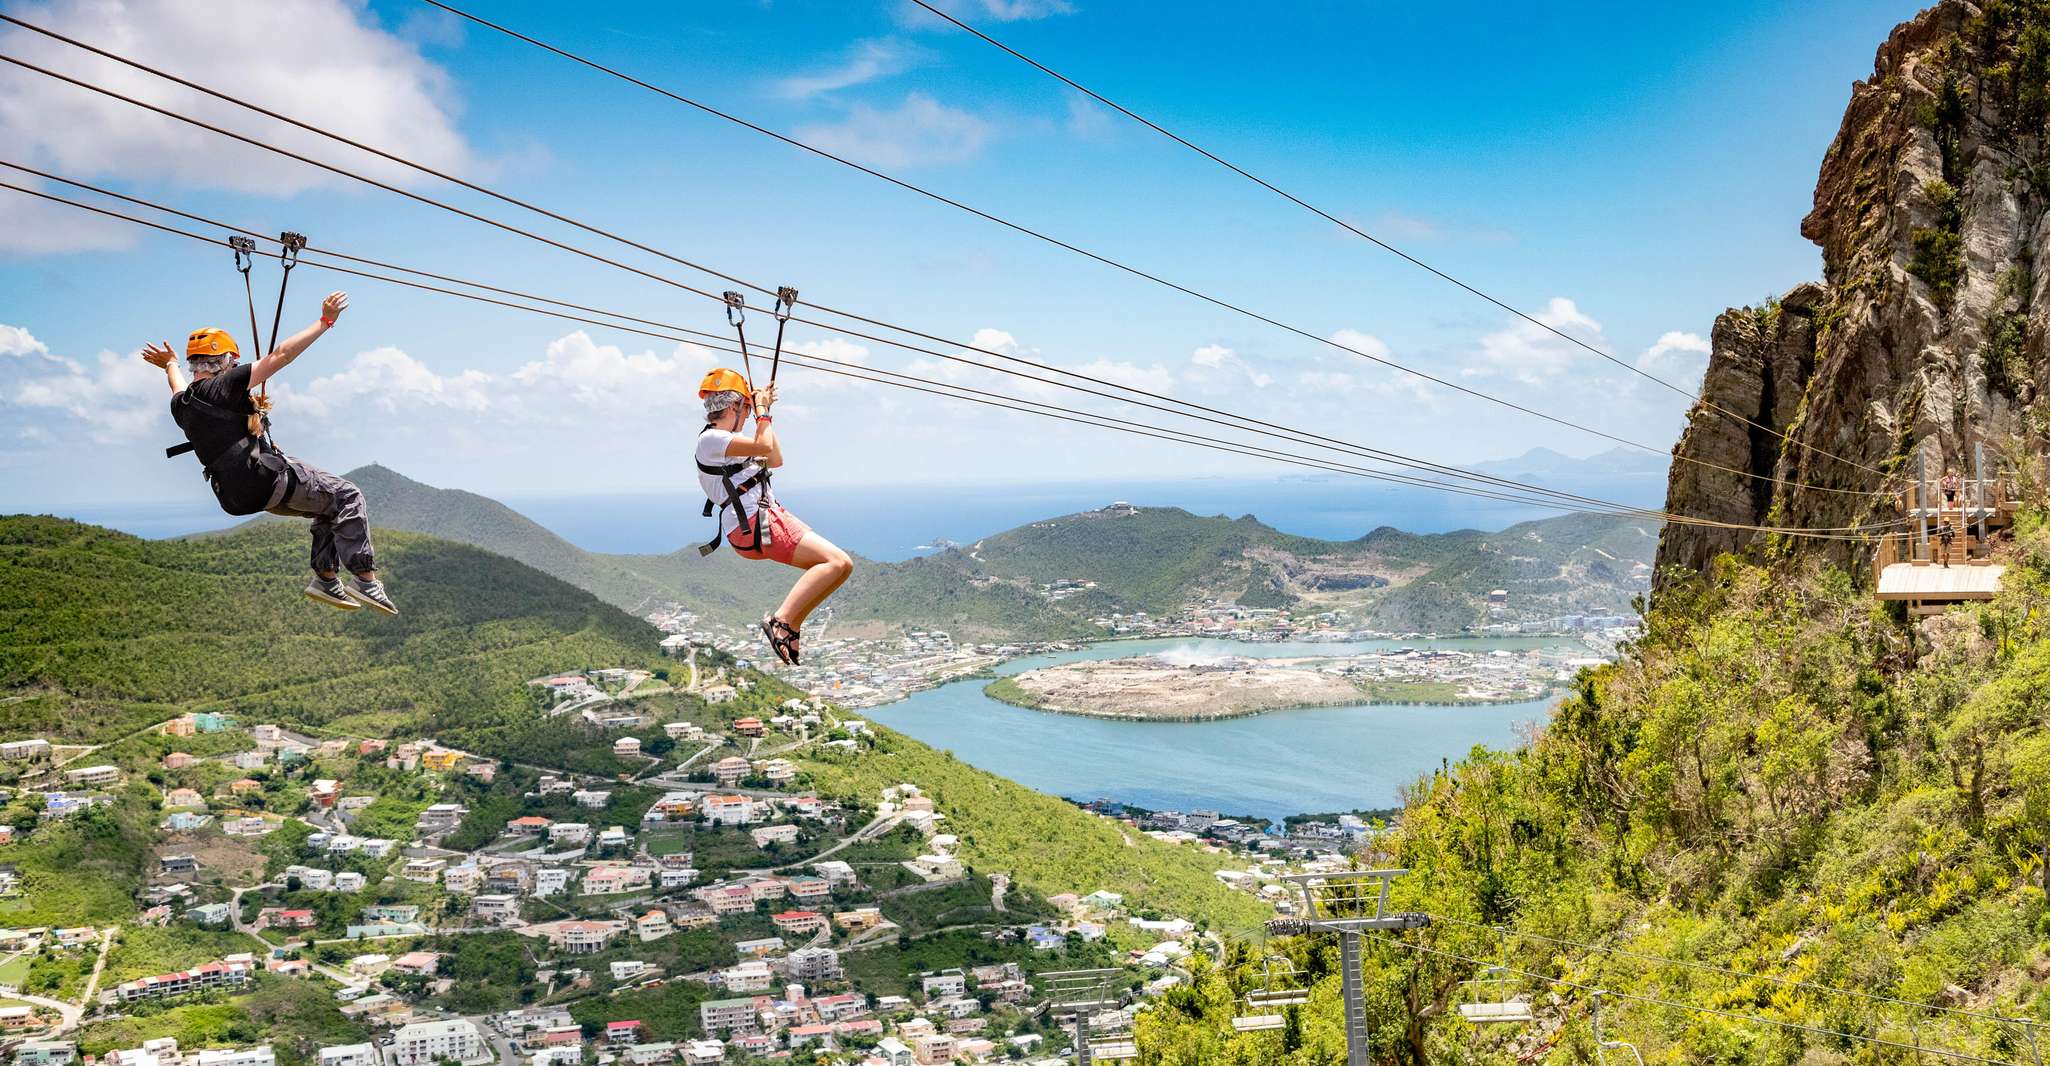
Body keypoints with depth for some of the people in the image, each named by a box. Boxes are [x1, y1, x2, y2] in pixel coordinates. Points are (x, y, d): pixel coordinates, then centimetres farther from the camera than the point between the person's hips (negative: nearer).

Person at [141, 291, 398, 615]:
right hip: (268, 478, -9)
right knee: (347, 496, -4)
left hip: (240, 495, 9)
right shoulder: (222, 385, -10)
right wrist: (325, 321, -8)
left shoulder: (181, 405, 13)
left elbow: (180, 387, 41)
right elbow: (281, 356, -13)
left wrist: (170, 365, 63)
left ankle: (325, 579, 17)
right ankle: (364, 579, -15)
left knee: (329, 506, 22)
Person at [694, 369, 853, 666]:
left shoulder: (727, 440, 25)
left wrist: (764, 410, 31)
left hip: (769, 517, 11)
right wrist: (763, 411, 1)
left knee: (841, 565, 12)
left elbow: (775, 460, 31)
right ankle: (781, 620, -23)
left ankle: (792, 629, 10)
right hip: (754, 527, -11)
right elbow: (765, 446, -16)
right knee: (838, 562, -22)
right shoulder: (710, 438, -6)